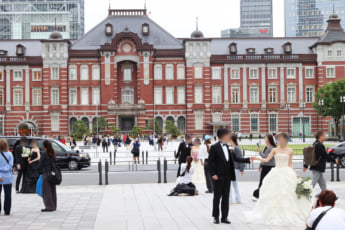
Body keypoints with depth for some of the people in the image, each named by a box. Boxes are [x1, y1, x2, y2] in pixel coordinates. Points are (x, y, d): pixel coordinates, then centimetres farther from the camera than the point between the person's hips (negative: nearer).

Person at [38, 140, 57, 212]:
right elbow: (55, 162, 11)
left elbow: (40, 164, -7)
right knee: (52, 190, 12)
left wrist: (40, 171, 9)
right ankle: (53, 206, 16)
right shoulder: (53, 153, 7)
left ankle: (49, 206, -4)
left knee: (46, 190, -2)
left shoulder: (44, 154, -11)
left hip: (46, 173, -7)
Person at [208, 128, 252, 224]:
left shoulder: (229, 147, 9)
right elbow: (211, 161, -9)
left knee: (226, 197, 8)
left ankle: (224, 217, 15)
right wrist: (213, 174, -15)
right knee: (217, 197, 3)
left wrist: (248, 160, 5)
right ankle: (216, 217, 12)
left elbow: (236, 159, 12)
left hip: (228, 176, 5)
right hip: (219, 177, -5)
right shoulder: (214, 147, -7)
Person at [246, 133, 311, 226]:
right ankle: (273, 216, 7)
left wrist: (294, 173, -3)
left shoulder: (290, 151, 5)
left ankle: (289, 217, 3)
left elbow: (290, 164, 10)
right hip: (276, 173, 1)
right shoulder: (275, 150, 7)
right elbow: (266, 160, 1)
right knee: (274, 195, 0)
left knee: (287, 196, -5)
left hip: (287, 174, -1)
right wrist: (257, 158, -13)